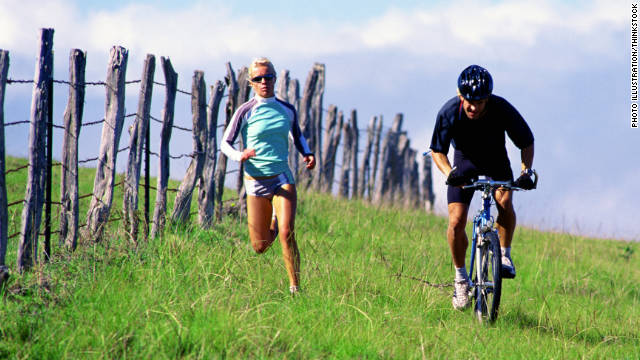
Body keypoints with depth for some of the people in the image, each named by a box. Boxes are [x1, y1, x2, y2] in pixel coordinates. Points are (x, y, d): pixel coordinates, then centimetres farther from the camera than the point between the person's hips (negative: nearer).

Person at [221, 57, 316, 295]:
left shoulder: (287, 110, 7)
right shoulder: (245, 112, -4)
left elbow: (297, 136, 25)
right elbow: (225, 144, -3)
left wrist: (307, 154, 5)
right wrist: (240, 155, -24)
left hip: (282, 179, 1)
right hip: (256, 181, -1)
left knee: (287, 234, -21)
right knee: (260, 247, 5)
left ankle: (295, 288, -15)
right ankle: (273, 223, 41)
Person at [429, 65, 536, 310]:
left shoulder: (502, 110, -28)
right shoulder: (449, 113, -27)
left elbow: (526, 142, -15)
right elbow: (437, 150, -16)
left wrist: (527, 171, -31)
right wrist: (449, 173, -35)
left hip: (496, 162, 0)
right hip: (464, 163, 0)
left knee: (504, 201, -30)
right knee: (456, 222, -14)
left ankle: (505, 253, -7)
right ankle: (461, 277, 5)